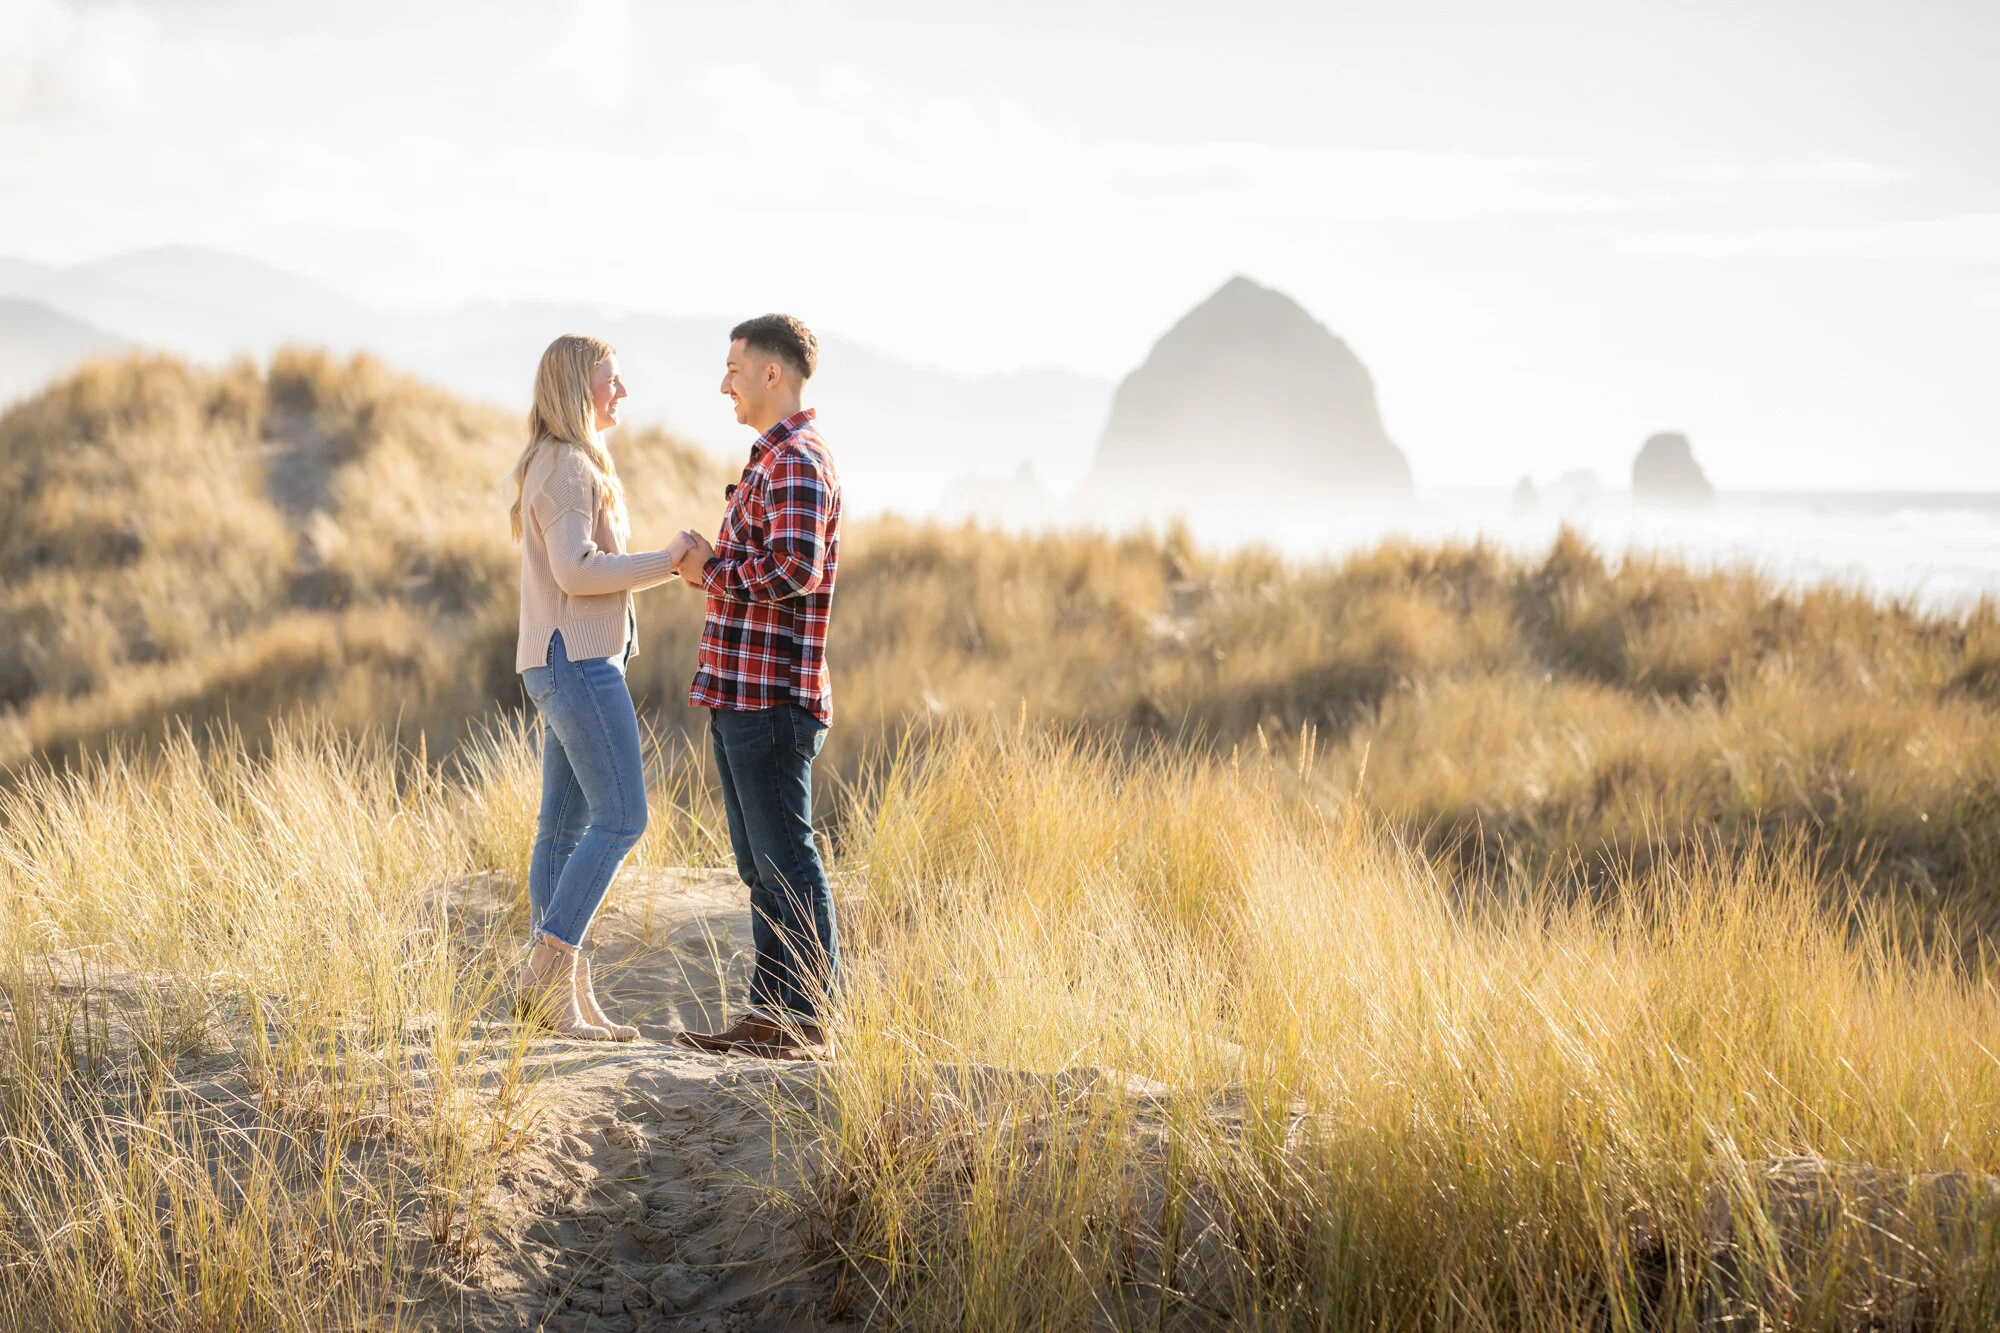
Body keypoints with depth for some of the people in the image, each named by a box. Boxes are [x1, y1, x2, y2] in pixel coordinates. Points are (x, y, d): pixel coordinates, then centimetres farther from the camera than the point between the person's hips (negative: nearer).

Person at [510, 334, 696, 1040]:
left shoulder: (568, 464, 20)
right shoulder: (567, 465, -12)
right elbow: (576, 570, -21)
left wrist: (664, 564, 12)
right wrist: (662, 560, -14)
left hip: (570, 661, 10)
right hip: (577, 658, -10)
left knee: (567, 826, 7)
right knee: (621, 816, -12)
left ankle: (566, 993, 7)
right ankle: (548, 971, -12)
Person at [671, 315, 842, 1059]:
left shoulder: (798, 462, -13)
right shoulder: (772, 460, 20)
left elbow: (794, 569, -26)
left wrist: (712, 570, -13)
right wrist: (709, 568, 6)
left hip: (773, 697, -11)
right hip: (740, 692, 11)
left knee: (786, 860, -6)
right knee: (760, 865, 12)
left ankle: (805, 1024, -2)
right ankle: (769, 1016, 17)